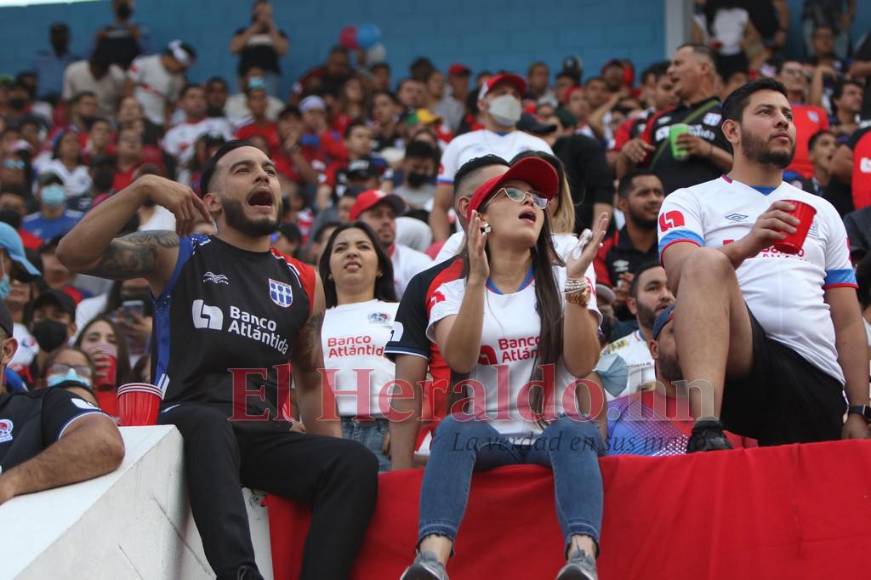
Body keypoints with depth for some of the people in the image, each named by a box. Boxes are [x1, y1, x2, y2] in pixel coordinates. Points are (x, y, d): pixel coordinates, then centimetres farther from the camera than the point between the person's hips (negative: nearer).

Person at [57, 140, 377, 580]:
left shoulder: (302, 283, 20)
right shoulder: (176, 256, 8)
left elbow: (311, 382, 26)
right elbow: (74, 254, -4)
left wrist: (332, 456, 11)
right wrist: (143, 189, -11)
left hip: (266, 436, 4)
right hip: (190, 428, -4)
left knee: (355, 462, -25)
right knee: (210, 425, -40)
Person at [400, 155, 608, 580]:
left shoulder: (563, 282, 12)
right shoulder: (452, 291, 10)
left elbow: (582, 364, -4)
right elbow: (460, 360, -11)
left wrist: (575, 283, -14)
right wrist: (477, 279, -20)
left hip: (554, 431, 1)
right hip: (486, 434, 0)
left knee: (576, 431, -34)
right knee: (455, 429, -34)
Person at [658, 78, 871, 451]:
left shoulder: (822, 212, 27)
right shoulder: (690, 202, 16)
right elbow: (680, 276, -6)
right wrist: (745, 246, -24)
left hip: (817, 377, 4)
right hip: (737, 362, -4)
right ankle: (706, 431, -46)